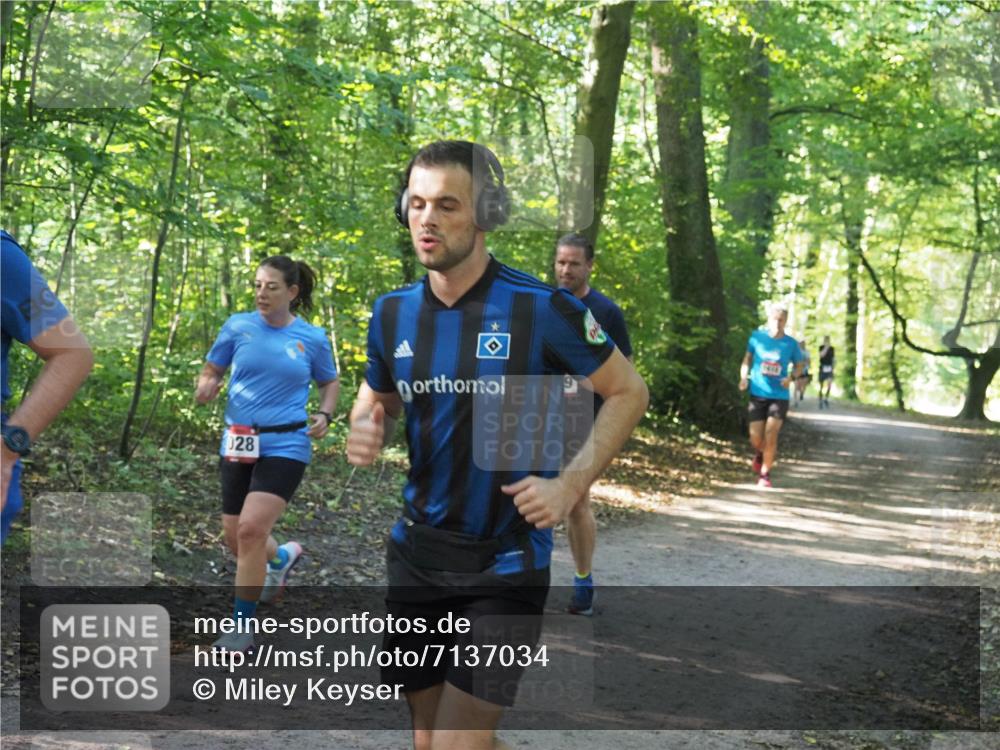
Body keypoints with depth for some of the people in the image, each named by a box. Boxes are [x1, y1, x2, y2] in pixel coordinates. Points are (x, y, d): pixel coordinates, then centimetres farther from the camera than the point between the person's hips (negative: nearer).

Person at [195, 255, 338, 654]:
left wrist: (324, 415, -3)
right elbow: (211, 371, 11)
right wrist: (205, 387, -12)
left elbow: (329, 382, 15)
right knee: (235, 537, 10)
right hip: (238, 444, 3)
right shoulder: (238, 326, 1)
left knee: (251, 530, -19)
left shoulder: (313, 338, 0)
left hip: (285, 446, -3)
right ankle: (282, 557, 47)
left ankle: (242, 628, -4)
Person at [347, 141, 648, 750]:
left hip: (506, 565, -5)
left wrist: (570, 485, -14)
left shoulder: (542, 309, -13)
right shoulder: (393, 312, 1)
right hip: (417, 557, 5)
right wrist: (367, 432, -6)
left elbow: (629, 392, -4)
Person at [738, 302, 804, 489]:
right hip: (758, 394, 1)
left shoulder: (791, 344, -3)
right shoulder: (757, 337, -3)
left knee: (770, 435, -11)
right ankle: (760, 454, 38)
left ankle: (765, 474, 6)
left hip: (779, 395, -1)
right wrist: (744, 377, -6)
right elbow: (748, 359, 11)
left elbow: (799, 366, 11)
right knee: (756, 439, 1)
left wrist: (791, 377, -10)